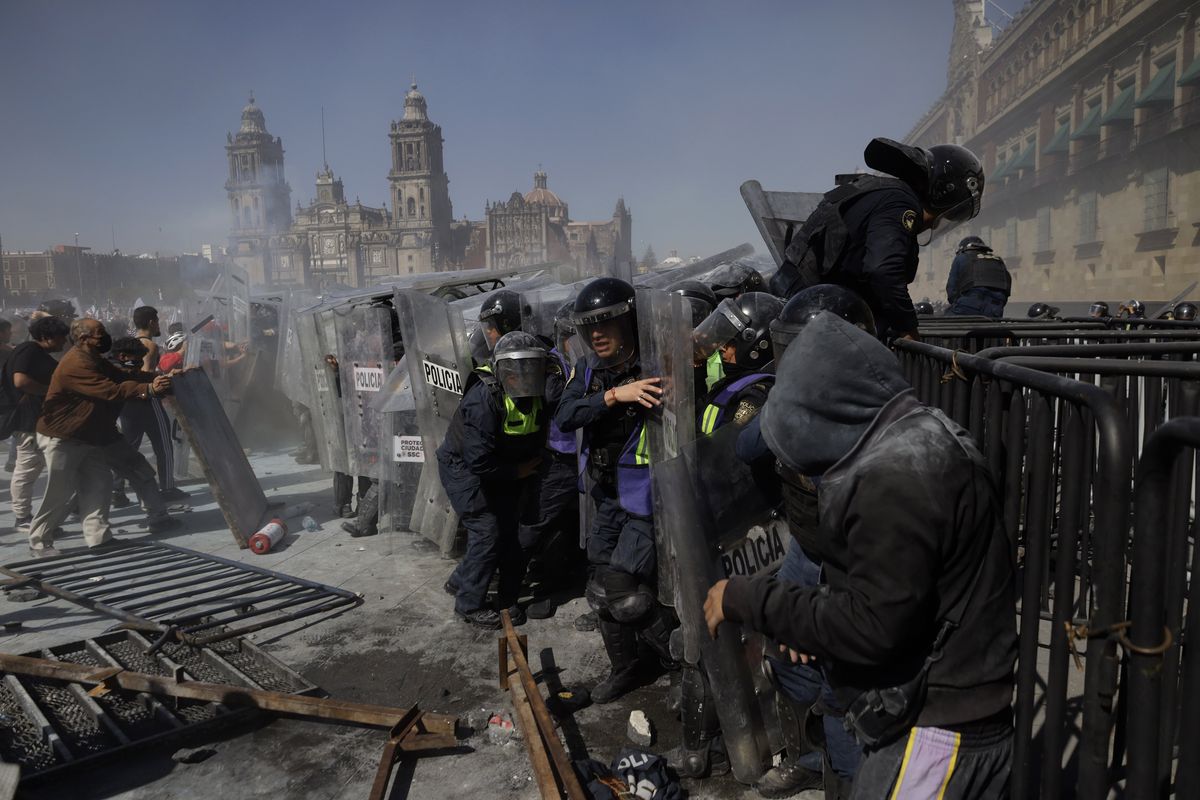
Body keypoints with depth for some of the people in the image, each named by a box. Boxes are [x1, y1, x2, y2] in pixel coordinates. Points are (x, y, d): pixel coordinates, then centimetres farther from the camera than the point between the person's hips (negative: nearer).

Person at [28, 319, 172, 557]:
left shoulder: (93, 359, 10)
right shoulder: (77, 364, -26)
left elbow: (122, 377, 3)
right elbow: (111, 391, -34)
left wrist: (157, 377, -10)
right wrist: (149, 389, -39)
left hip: (88, 437, 10)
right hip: (62, 438, -10)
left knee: (98, 484, 4)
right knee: (59, 492, -1)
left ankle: (99, 538, 7)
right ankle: (39, 542, 15)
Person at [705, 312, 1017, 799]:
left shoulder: (892, 479, -26)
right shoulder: (922, 442, 7)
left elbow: (873, 628, -27)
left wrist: (745, 600, -19)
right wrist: (812, 624, 7)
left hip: (935, 730, -10)